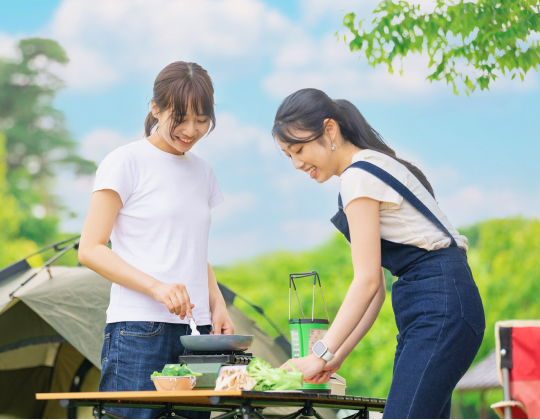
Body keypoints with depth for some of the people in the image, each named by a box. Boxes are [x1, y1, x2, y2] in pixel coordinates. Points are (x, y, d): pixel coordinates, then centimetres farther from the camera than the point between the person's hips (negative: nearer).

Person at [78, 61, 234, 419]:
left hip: (195, 332, 6)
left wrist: (218, 305, 9)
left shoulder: (201, 171, 18)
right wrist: (156, 287, -18)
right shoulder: (127, 162, -1)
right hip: (139, 332, -6)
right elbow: (91, 249, -6)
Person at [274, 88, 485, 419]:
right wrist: (337, 356, 14)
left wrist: (321, 355, -13)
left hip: (440, 307, -10)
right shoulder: (375, 167, 21)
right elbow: (377, 286, 19)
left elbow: (367, 280, -14)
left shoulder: (359, 177, -8)